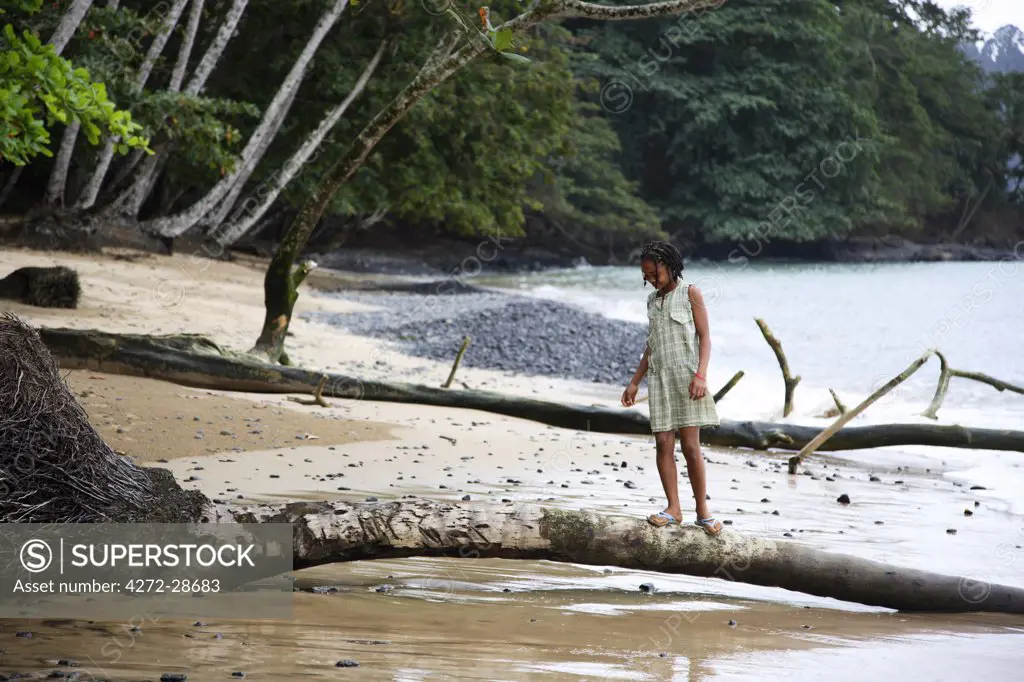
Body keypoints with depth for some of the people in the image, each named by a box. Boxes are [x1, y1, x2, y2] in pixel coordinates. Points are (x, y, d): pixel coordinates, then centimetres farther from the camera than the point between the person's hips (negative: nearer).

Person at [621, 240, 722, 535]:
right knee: (663, 443, -4)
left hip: (686, 375, -5)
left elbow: (704, 337, -4)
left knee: (690, 444, -10)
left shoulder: (690, 293, 1)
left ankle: (703, 510, -4)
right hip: (659, 378, 5)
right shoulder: (653, 301, 17)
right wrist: (634, 383, 21)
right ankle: (673, 508, -3)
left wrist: (701, 375, -16)